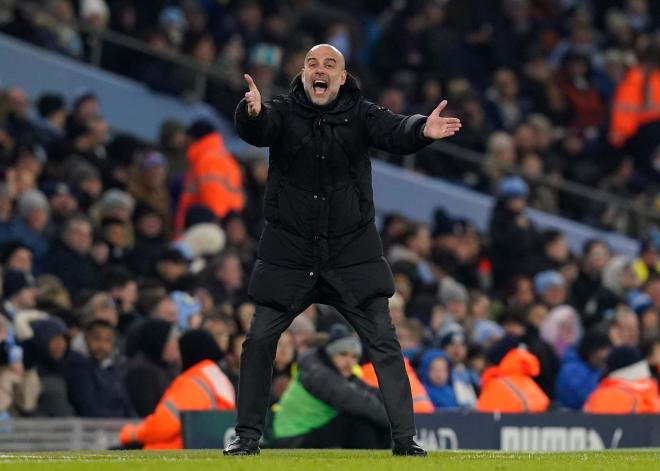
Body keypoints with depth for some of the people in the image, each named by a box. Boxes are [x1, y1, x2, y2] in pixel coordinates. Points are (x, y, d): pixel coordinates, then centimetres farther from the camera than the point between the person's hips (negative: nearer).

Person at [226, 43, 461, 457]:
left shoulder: (360, 114, -4)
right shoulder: (283, 112, -4)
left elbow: (395, 132, -21)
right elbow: (256, 130, -25)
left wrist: (422, 130, -45)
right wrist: (252, 113, -50)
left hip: (353, 251, 0)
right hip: (289, 252, 0)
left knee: (384, 341, -4)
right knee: (260, 339, 1)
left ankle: (405, 438, 1)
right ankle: (248, 434, 14)